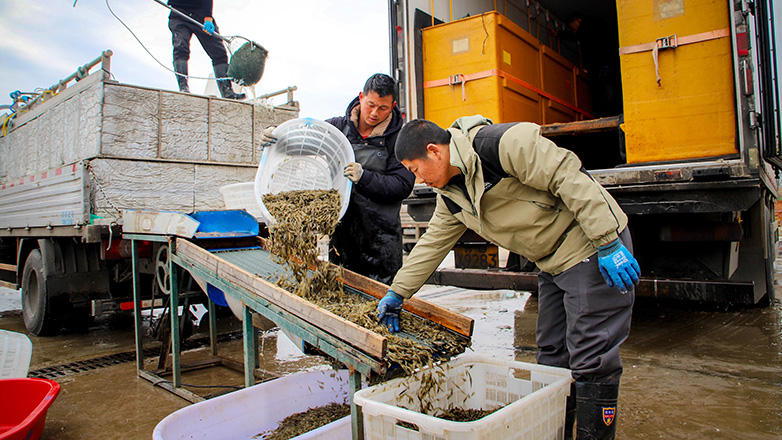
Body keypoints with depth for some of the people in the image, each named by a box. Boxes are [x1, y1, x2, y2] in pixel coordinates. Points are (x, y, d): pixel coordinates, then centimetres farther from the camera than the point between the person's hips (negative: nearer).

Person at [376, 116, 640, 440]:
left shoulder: (503, 144, -22)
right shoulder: (451, 194, 6)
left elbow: (570, 178, -24)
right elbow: (433, 243, 13)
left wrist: (608, 244, -24)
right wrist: (397, 292, 12)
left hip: (593, 248, -9)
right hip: (553, 263, 9)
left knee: (590, 359, -6)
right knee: (552, 355, 15)